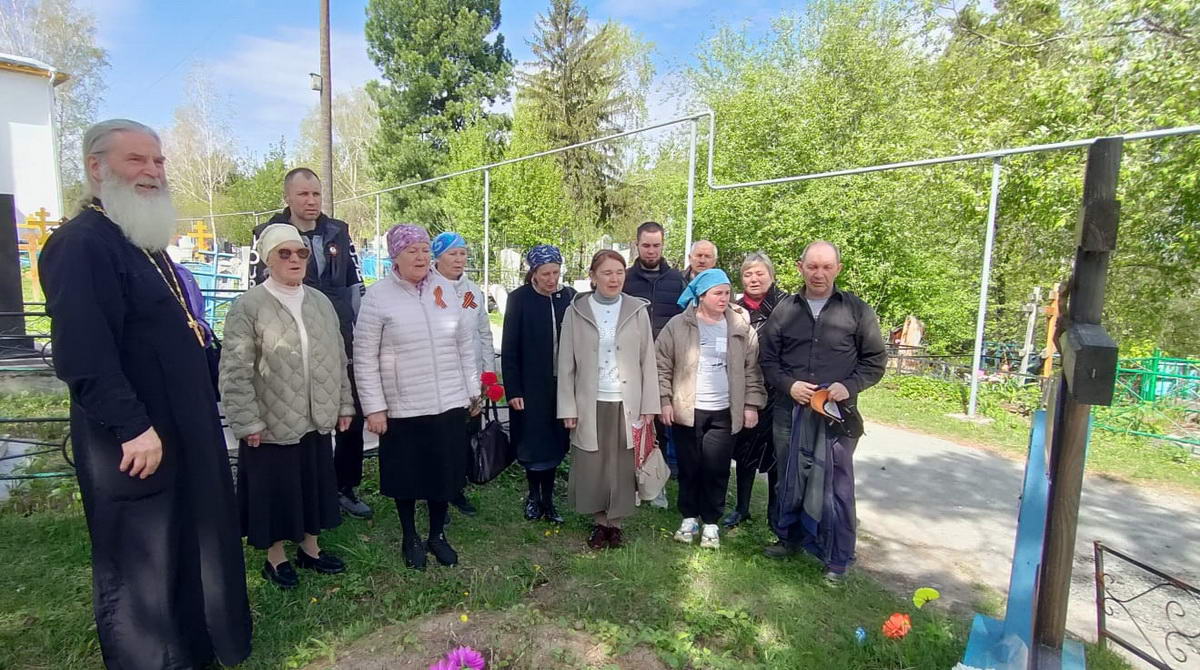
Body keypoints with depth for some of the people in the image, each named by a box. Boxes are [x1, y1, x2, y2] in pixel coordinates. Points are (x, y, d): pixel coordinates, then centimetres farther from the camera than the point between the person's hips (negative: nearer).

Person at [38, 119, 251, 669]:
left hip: (182, 428, 10)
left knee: (185, 551, 22)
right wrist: (134, 427, -26)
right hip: (136, 441, -10)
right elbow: (83, 355, -26)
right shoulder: (80, 244, -18)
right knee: (140, 568, 7)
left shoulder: (145, 242, 14)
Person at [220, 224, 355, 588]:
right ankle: (275, 558, 31)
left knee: (315, 486, 17)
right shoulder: (247, 306, -10)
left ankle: (310, 548, 37)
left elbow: (338, 358, 10)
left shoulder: (320, 302, 6)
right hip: (271, 424, -5)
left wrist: (344, 404, 10)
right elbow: (235, 372, -12)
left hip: (317, 420, 5)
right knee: (275, 491, 10)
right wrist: (248, 422, -14)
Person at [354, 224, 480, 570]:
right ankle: (410, 538, 36)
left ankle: (438, 535, 35)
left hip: (450, 403, 3)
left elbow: (465, 344, 7)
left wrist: (473, 390, 8)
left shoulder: (446, 288, 3)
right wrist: (374, 407, -9)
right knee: (406, 476, 13)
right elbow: (364, 358, -7)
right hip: (402, 408, -3)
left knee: (445, 472, 14)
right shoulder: (377, 296, -8)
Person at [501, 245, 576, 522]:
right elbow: (509, 348, -6)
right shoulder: (519, 298, -6)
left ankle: (548, 498, 24)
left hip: (562, 383, 3)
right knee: (534, 443, 7)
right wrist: (513, 390, -10)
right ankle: (534, 496, 28)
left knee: (554, 441, 9)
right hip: (531, 385, -2)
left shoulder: (569, 296, 2)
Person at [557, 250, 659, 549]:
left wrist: (649, 406, -2)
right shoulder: (576, 311, -1)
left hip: (626, 403, 0)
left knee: (621, 465, 8)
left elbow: (648, 361, 1)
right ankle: (599, 521, 28)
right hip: (590, 404, 0)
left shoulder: (637, 310, 0)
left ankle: (615, 522, 26)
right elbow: (566, 363, 0)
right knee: (591, 466, 8)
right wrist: (568, 408, -3)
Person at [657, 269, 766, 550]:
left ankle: (711, 522, 20)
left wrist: (751, 404, 3)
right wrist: (665, 401, -4)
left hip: (724, 413, 1)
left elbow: (752, 369, 7)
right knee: (689, 468, 9)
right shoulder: (678, 326, -2)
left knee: (716, 469, 1)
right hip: (686, 410, 0)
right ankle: (689, 518, 28)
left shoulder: (741, 328, 3)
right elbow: (663, 366, 0)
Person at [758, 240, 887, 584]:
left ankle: (838, 559, 20)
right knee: (789, 479, 15)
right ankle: (789, 537, 35)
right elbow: (769, 359, 8)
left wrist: (850, 386, -12)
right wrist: (789, 385, -9)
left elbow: (875, 359, 4)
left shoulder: (857, 310, 1)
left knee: (835, 486, 4)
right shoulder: (784, 310, 5)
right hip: (790, 411, 2)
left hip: (837, 414, -2)